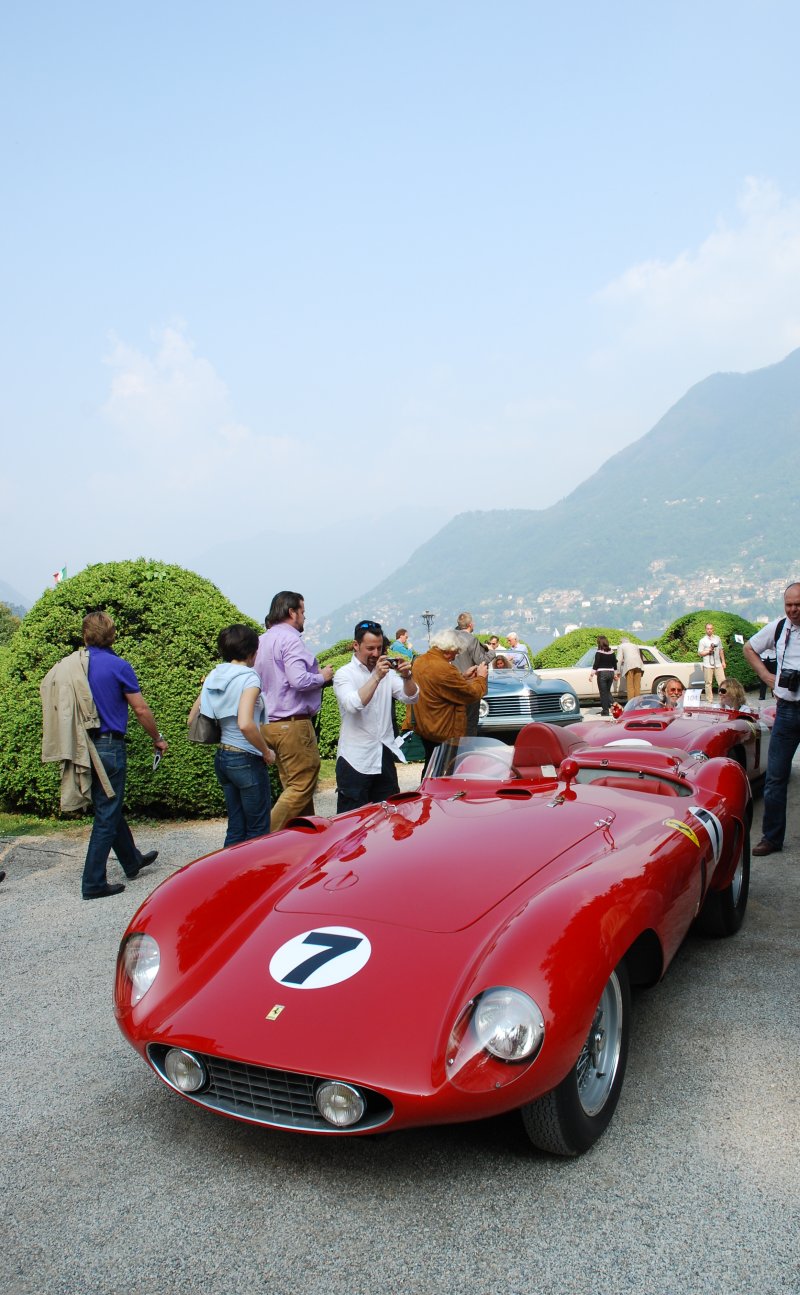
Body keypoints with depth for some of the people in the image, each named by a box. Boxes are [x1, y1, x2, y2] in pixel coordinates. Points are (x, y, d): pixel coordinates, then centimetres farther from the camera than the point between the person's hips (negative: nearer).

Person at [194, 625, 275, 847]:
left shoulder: (213, 676, 6)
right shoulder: (249, 678, -15)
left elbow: (193, 718, 11)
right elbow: (245, 724, -28)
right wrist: (267, 752, -15)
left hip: (222, 756, 7)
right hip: (246, 760, -7)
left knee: (235, 828, 16)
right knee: (258, 830, 5)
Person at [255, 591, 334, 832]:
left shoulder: (263, 640, 15)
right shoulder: (289, 638, -13)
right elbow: (299, 680, -23)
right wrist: (322, 677, -5)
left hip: (271, 724, 10)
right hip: (293, 724, -10)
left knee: (293, 785, 14)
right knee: (302, 786, -5)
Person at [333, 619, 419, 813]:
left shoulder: (387, 672, 10)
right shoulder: (344, 674, -4)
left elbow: (411, 698, 0)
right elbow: (353, 704, -22)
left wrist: (406, 677, -19)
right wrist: (376, 677, -28)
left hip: (384, 756, 5)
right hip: (355, 760, -5)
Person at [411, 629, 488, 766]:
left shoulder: (419, 661, 1)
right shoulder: (443, 669, -27)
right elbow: (472, 694, -17)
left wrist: (466, 676, 11)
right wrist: (481, 677, -1)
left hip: (424, 728, 9)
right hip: (445, 734, -9)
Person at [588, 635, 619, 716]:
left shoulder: (599, 653, -10)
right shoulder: (612, 653, 7)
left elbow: (595, 665, -12)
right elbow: (615, 665, 13)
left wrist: (591, 675, -8)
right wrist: (615, 674, 22)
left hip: (602, 673, -5)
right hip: (610, 673, 5)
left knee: (603, 692, 1)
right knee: (608, 691, 17)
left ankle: (605, 710, 0)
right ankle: (610, 706, 0)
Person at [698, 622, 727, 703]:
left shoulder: (717, 638, 11)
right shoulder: (702, 640, 2)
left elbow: (721, 650, 16)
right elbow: (700, 653, 0)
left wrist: (723, 661, 12)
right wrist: (708, 651, -14)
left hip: (718, 664, 3)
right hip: (708, 665, -3)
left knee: (722, 681, -3)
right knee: (708, 683, -1)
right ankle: (709, 700, 4)